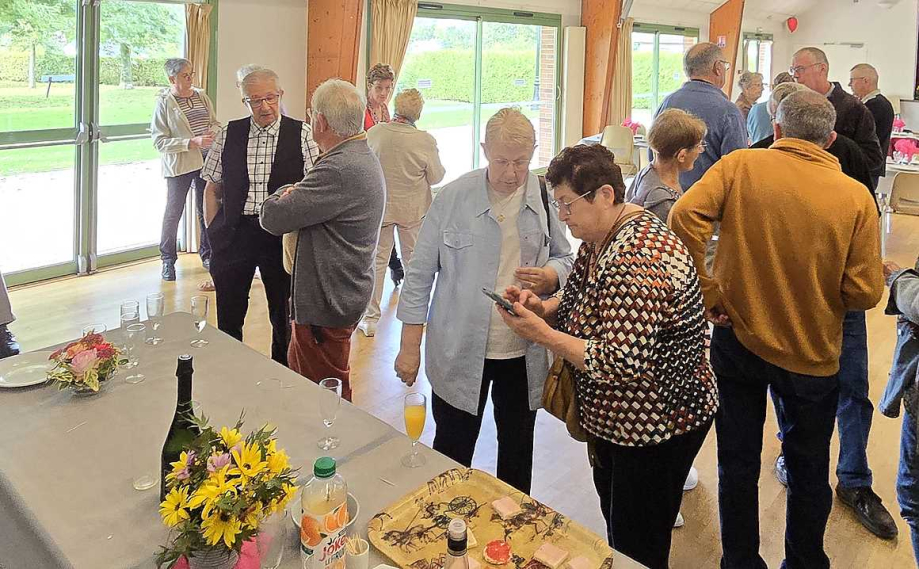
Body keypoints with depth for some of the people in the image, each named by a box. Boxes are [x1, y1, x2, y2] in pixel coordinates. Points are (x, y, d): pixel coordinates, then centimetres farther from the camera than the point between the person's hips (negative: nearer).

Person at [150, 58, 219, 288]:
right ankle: (168, 260, 16)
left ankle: (207, 254, 25)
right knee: (173, 213, 3)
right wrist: (192, 142, -22)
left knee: (206, 210, 11)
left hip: (206, 162, 4)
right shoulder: (164, 103, -8)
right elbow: (160, 142, -12)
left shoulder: (201, 96, 6)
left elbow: (215, 122, 19)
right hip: (179, 165, -4)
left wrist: (212, 132, -5)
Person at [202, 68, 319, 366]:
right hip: (233, 235, 2)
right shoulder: (229, 135, 5)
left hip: (281, 237, -2)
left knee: (283, 317, 12)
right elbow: (212, 188, 10)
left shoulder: (301, 134, -1)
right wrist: (213, 231, 3)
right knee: (228, 317, 11)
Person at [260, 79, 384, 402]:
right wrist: (295, 200, -1)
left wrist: (282, 198, -2)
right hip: (343, 294, 11)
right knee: (299, 377, 24)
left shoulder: (340, 169, -26)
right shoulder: (364, 157, 9)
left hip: (327, 302, -11)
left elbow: (273, 218, -23)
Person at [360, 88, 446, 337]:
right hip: (412, 208, -1)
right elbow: (436, 177, -8)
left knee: (376, 261, 11)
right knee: (414, 260, 17)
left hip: (379, 207, 1)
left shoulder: (372, 134, -14)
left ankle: (370, 319, 14)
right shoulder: (425, 140, -19)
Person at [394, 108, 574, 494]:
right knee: (452, 453, 12)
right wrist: (410, 346, -5)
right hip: (460, 351, -2)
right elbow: (420, 273, -4)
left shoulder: (545, 198, -3)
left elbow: (566, 259, 11)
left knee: (517, 453, 19)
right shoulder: (454, 197, -9)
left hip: (524, 354, 2)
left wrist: (551, 277, -14)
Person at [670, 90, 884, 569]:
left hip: (738, 341, 0)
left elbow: (685, 215, -23)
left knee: (738, 466, 17)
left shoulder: (741, 165, -9)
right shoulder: (856, 196, -9)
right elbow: (864, 294, -10)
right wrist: (822, 292, 11)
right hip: (813, 355, 0)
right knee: (809, 474, 21)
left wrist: (707, 291, -14)